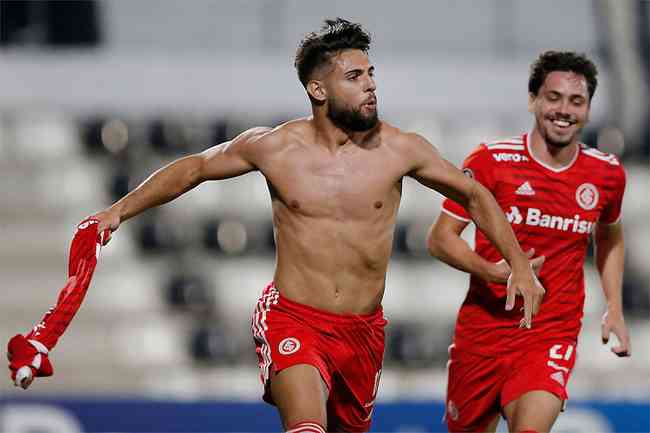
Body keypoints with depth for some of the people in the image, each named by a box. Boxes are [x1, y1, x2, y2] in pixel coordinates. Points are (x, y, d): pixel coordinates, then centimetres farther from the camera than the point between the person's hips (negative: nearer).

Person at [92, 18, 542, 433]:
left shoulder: (400, 150, -5)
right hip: (293, 320, -3)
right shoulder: (273, 147, -6)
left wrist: (520, 265, 3)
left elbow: (474, 196, 9)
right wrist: (119, 210, 9)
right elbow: (194, 168, 11)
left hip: (363, 329, 3)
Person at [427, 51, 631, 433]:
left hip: (553, 335, 0)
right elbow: (440, 238, -5)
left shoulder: (607, 175, 3)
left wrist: (615, 309, 16)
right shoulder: (492, 161, -8)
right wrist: (491, 271, -22)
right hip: (483, 327, 0)